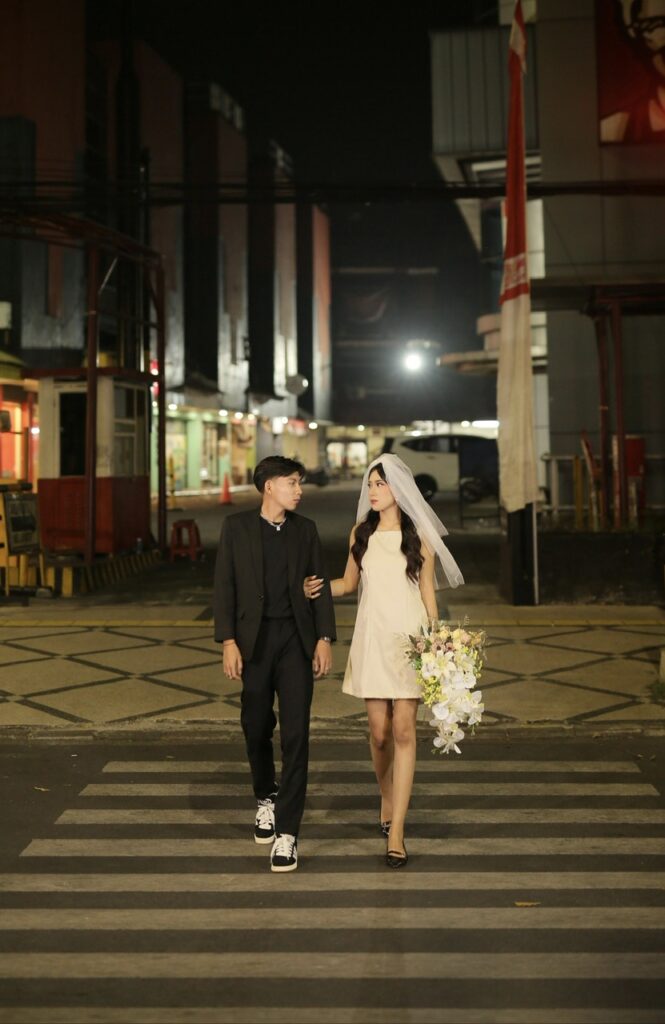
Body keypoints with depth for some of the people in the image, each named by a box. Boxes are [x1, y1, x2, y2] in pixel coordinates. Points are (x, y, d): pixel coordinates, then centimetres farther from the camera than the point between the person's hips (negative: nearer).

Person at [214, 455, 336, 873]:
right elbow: (225, 586, -1)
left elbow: (320, 586, 8)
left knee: (296, 732, -6)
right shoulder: (237, 527, 2)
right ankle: (266, 799, 38)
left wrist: (324, 639, -2)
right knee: (257, 727, 11)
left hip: (296, 639, 1)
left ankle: (287, 832, -3)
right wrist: (228, 641, -9)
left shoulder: (305, 529, 8)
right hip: (254, 639, 0)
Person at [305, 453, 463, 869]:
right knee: (379, 731, 4)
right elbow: (349, 582, 16)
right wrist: (319, 588, -4)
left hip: (409, 636, -2)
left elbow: (428, 591, 3)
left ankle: (396, 831, -4)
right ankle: (388, 799, 33)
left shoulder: (418, 536, 1)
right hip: (371, 636, 2)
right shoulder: (361, 533, 8)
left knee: (404, 730, -6)